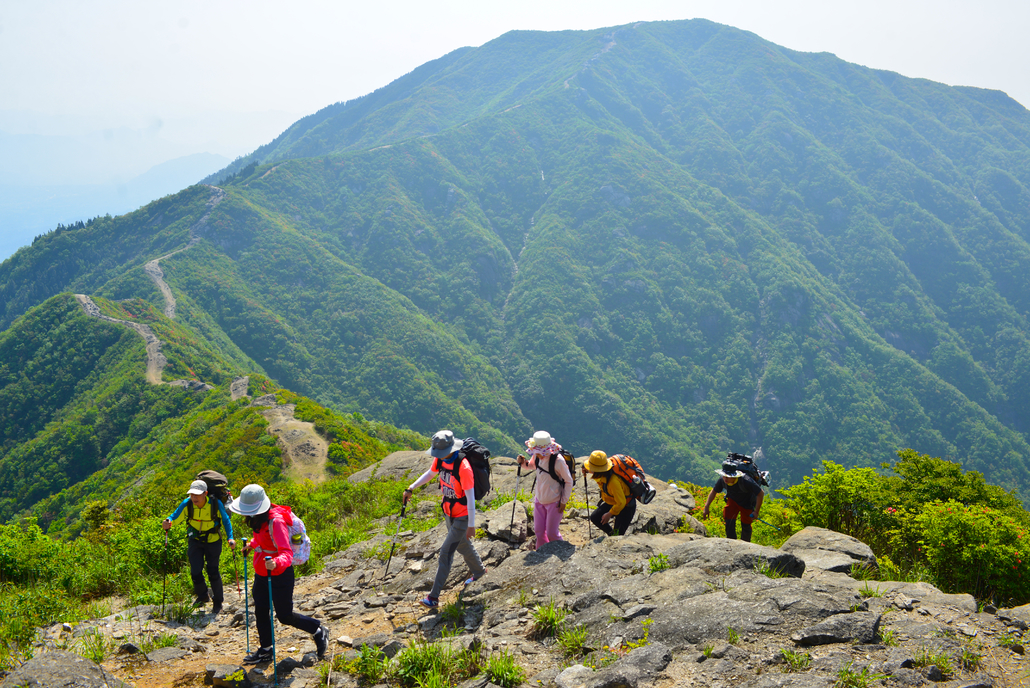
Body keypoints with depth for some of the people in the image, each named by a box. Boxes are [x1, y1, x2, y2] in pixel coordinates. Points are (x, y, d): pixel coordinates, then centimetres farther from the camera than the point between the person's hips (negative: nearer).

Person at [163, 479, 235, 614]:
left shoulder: (216, 504, -24)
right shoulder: (187, 504, -21)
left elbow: (226, 521, -8)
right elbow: (175, 517, -12)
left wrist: (230, 538, -18)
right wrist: (168, 523, -36)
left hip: (213, 540, -2)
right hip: (195, 540, 2)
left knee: (213, 571, 1)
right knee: (195, 571, -5)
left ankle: (218, 601, 24)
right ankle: (202, 596, 24)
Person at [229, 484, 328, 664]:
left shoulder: (276, 521, -27)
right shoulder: (258, 519, 1)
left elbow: (286, 552, -35)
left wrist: (277, 563, -53)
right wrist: (252, 544, 12)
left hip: (280, 574, -9)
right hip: (261, 574, 9)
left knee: (285, 616, 3)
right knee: (261, 612, 14)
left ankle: (319, 632, 25)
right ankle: (266, 650, 31)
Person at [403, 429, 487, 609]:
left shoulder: (463, 467, -31)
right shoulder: (440, 459, -8)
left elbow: (470, 497, -26)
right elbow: (430, 473, 15)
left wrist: (471, 525, -22)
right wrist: (411, 488, 10)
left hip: (462, 517, -8)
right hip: (448, 513, 8)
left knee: (445, 552, -7)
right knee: (462, 545, 26)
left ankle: (434, 597, -2)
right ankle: (478, 571, 52)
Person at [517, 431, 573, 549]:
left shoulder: (558, 460, -25)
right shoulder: (537, 456, -9)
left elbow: (569, 481, -13)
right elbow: (532, 465, 16)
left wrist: (564, 501, -10)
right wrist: (524, 463, -7)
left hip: (554, 502, -6)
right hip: (539, 499, 6)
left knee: (551, 533, 1)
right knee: (539, 531, 11)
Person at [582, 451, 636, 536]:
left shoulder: (613, 481, -40)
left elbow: (621, 502, -30)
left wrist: (609, 514, -15)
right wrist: (587, 471, -8)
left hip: (626, 506, -8)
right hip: (612, 502, 8)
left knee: (618, 534, -11)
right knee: (595, 517, 6)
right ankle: (612, 534, 25)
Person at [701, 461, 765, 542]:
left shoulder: (745, 481, -41)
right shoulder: (722, 480, -28)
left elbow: (761, 494, -29)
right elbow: (714, 492, -6)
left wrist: (756, 511, -25)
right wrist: (706, 507, -11)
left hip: (747, 503, -3)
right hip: (732, 500, 3)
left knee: (745, 526, 6)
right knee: (729, 523, -13)